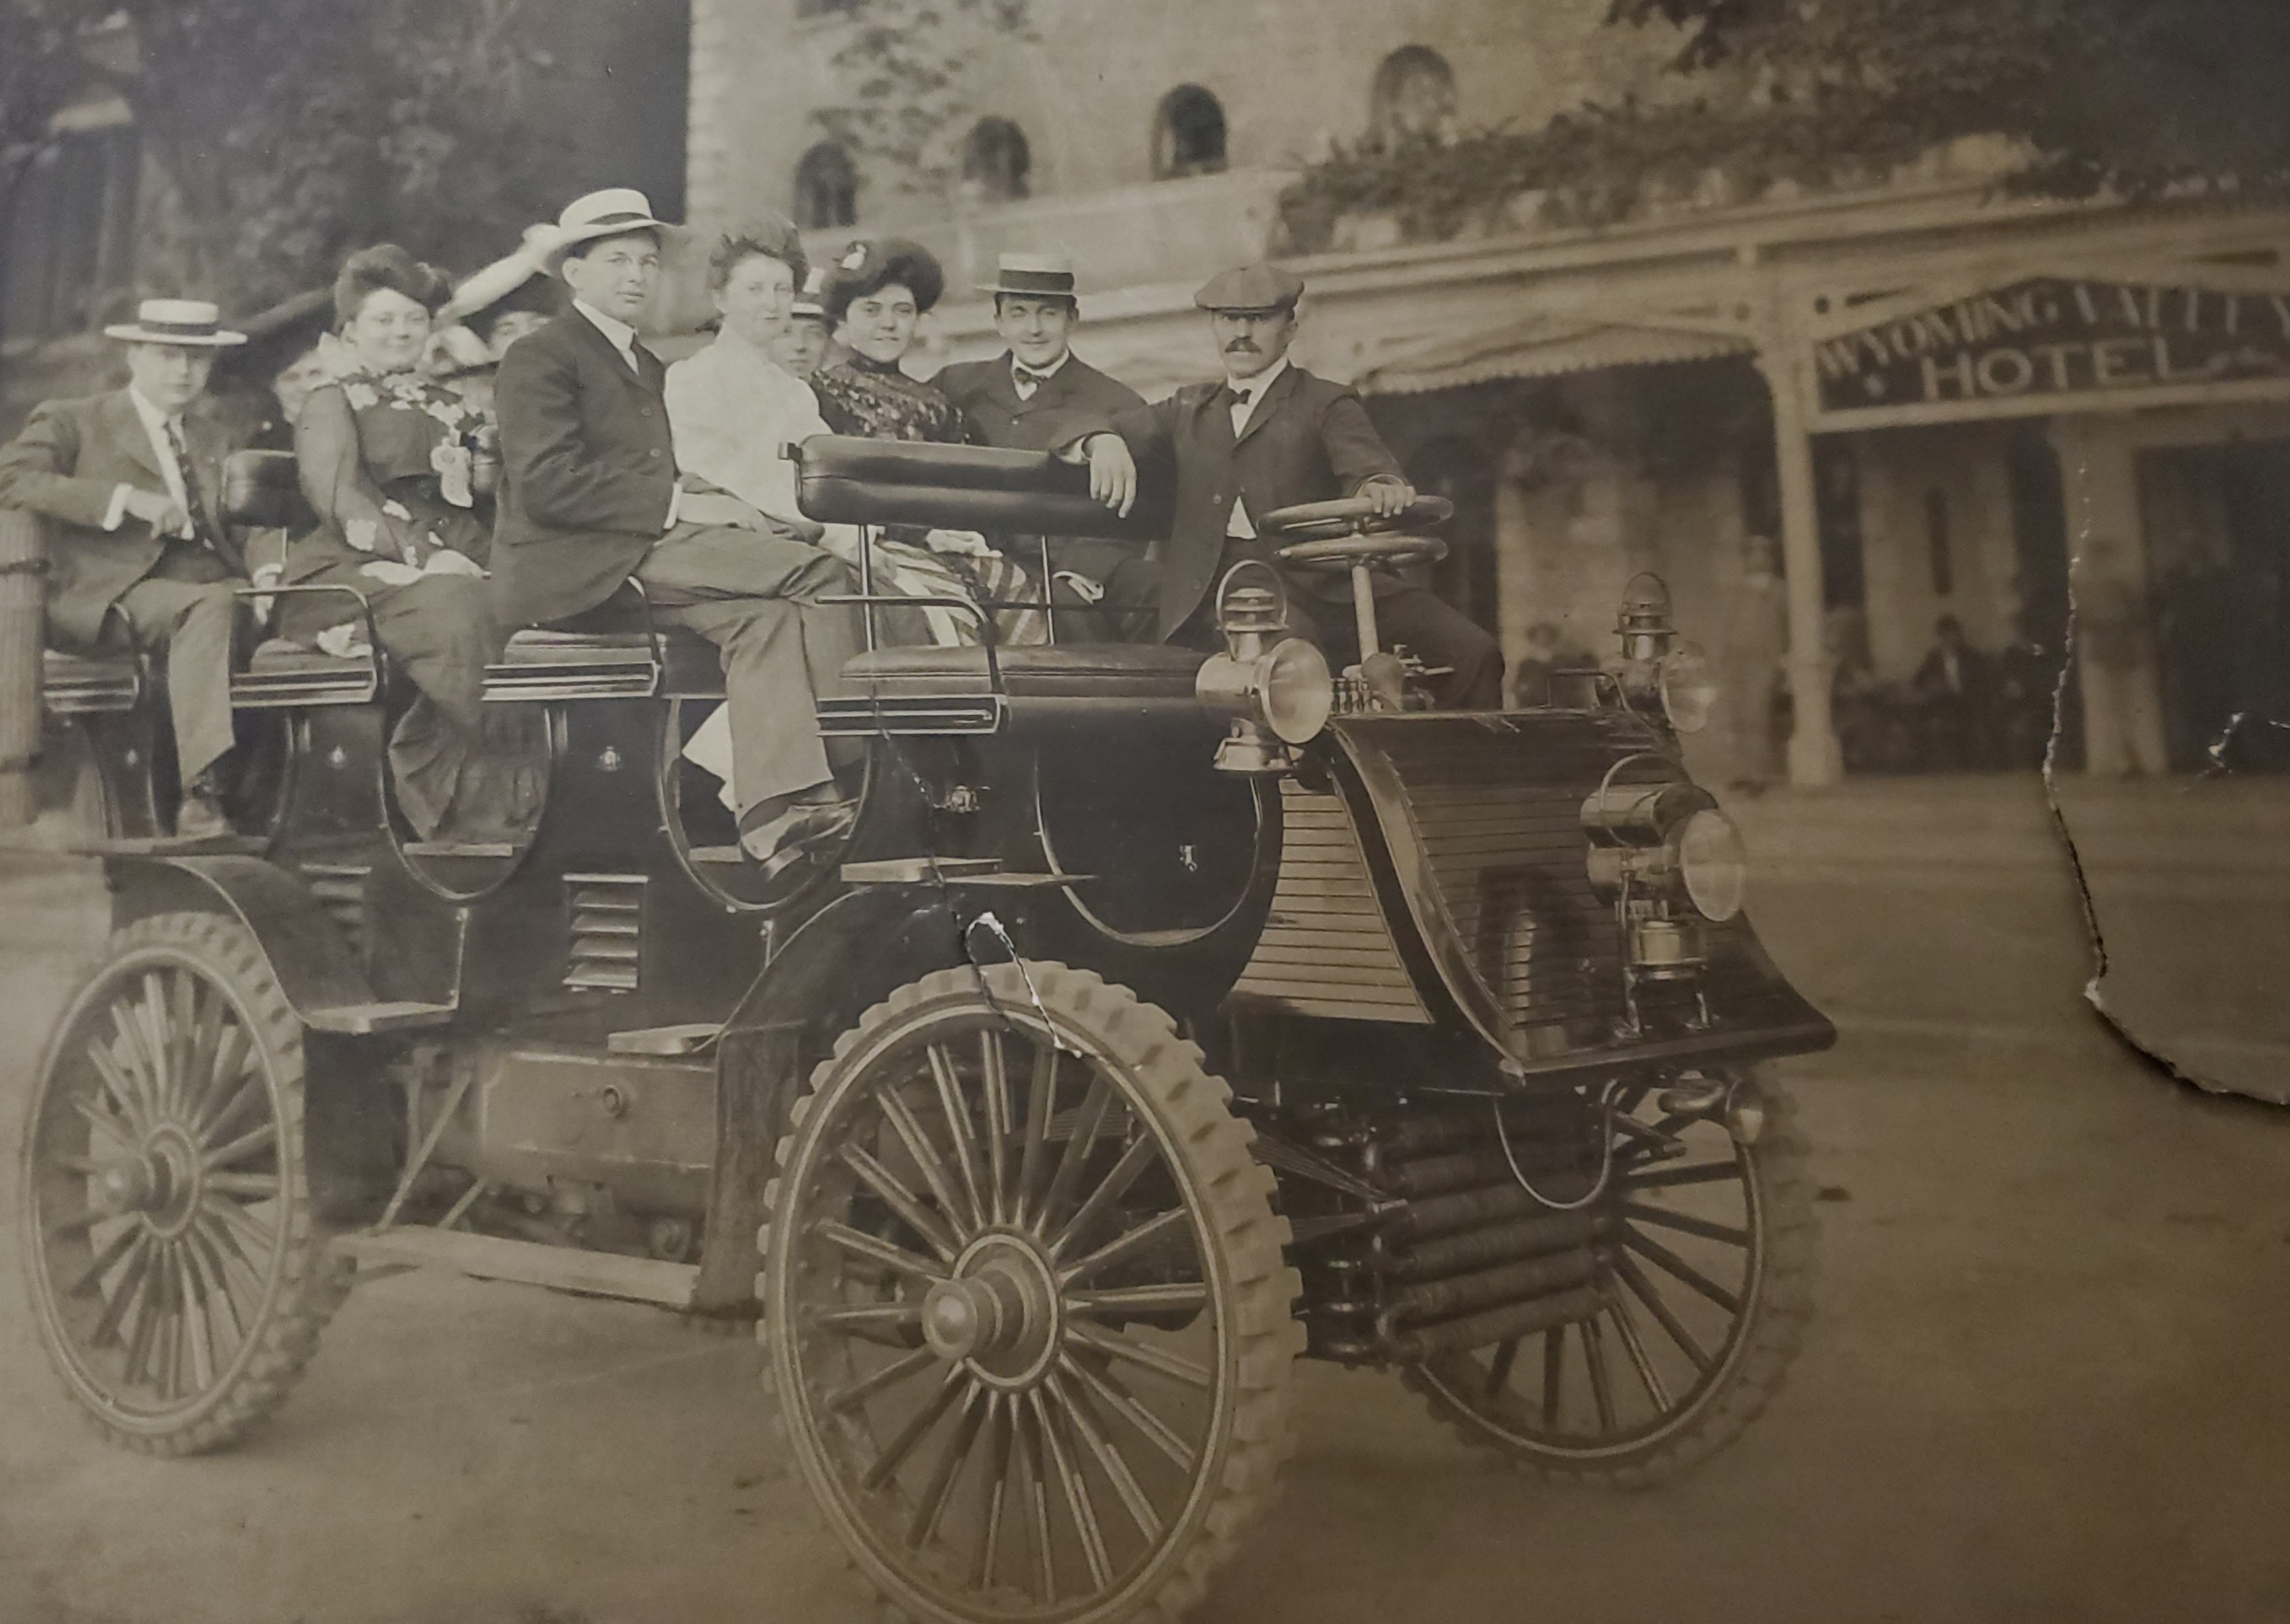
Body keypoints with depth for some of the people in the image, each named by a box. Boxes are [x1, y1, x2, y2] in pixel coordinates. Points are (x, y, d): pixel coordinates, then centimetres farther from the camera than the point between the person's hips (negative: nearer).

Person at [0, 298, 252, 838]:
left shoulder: (215, 433, 29)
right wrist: (125, 498, -16)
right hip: (118, 593, -4)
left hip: (217, 582, 5)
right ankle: (200, 789, -39)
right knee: (213, 605, -36)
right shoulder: (73, 421, 12)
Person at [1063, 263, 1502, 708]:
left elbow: (1367, 466, -3)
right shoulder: (1190, 409, 26)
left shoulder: (1326, 404, 15)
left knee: (1471, 654, -21)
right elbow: (1082, 426, 21)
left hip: (1312, 584, -1)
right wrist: (1105, 442, -5)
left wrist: (1382, 488, -30)